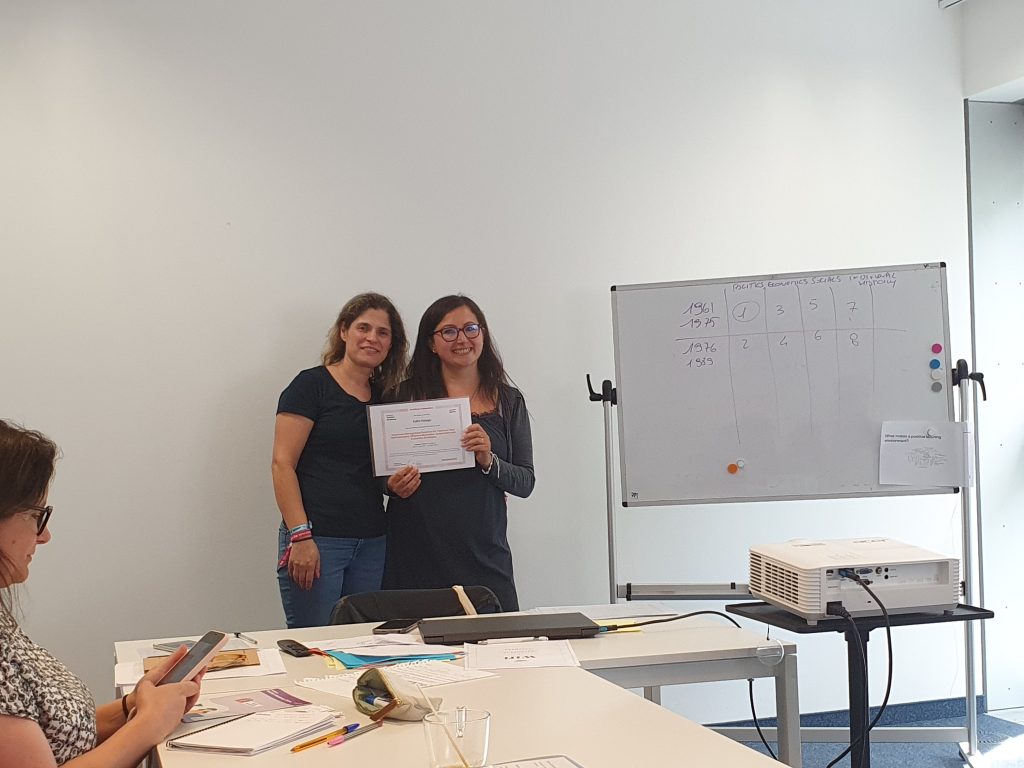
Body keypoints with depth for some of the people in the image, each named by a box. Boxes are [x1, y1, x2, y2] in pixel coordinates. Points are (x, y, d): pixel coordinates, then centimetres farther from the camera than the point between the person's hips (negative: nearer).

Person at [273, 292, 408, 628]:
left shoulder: (384, 397, 15)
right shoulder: (311, 385, -3)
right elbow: (282, 464, -10)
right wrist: (300, 536, -17)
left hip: (372, 543, 6)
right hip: (317, 540, -6)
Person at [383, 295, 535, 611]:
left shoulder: (509, 401, 9)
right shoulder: (407, 395, 4)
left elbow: (525, 483, 6)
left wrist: (489, 461, -12)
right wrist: (395, 486, -10)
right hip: (416, 553, -1)